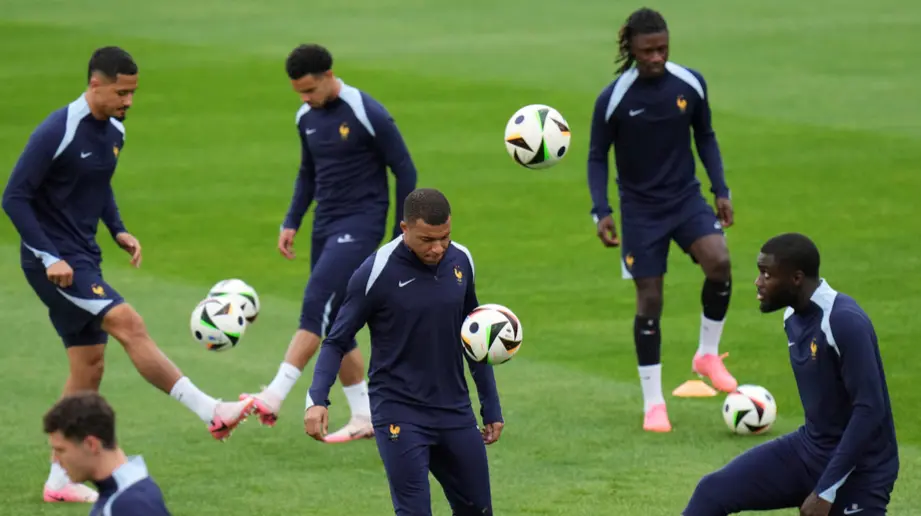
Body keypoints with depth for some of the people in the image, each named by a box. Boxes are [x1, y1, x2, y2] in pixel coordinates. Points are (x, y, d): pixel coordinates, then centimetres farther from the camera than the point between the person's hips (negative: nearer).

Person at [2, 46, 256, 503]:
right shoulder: (57, 133, -18)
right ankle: (212, 413, -21)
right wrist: (49, 258, -20)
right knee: (129, 324, -19)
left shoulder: (113, 131, 7)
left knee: (89, 366, 8)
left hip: (84, 259, 9)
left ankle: (59, 481, 14)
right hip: (56, 265, -9)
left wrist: (118, 231, 9)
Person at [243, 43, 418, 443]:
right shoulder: (306, 117, 8)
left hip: (361, 224, -8)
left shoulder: (368, 114, -13)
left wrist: (402, 237, -6)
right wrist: (291, 223, 11)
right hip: (325, 226, 8)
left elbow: (404, 171, -7)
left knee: (317, 302, -22)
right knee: (332, 323, 6)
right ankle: (364, 418, 15)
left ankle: (273, 399, -30)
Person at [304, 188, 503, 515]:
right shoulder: (377, 273, -14)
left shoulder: (460, 261, 2)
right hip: (400, 416, -5)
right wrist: (317, 399, -22)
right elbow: (337, 342, -7)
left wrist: (491, 406, 17)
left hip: (455, 413, 5)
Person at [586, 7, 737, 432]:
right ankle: (653, 404, 12)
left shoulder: (691, 84, -6)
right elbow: (597, 157, -3)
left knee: (719, 261, -24)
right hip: (641, 209, -2)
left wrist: (721, 191, 3)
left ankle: (708, 355, -1)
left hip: (687, 198, 2)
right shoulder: (613, 99, -13)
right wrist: (601, 212, -13)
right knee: (649, 301, -1)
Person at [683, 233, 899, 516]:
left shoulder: (845, 322, -23)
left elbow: (870, 410, -26)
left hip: (858, 468, -8)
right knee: (712, 491, -7)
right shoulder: (794, 316, 3)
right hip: (808, 450, 8)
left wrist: (825, 491, -25)